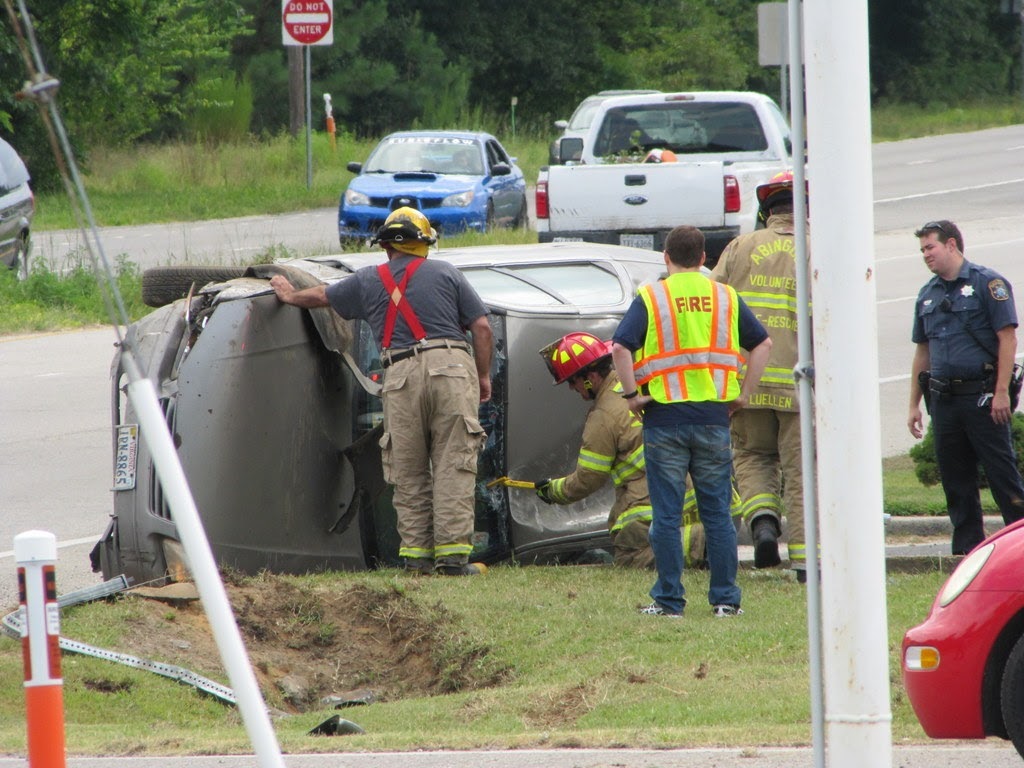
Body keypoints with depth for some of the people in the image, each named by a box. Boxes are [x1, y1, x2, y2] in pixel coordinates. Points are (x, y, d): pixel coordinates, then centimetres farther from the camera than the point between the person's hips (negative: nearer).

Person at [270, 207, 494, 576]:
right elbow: (482, 327, 7)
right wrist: (484, 376, 17)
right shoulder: (445, 273, 12)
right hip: (451, 366, -1)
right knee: (453, 466, -3)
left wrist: (291, 296, 56)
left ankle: (416, 553, 5)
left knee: (408, 473, 8)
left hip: (401, 377, 1)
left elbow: (323, 295, 35)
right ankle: (452, 552, -9)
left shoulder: (367, 281, 17)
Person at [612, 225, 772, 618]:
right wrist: (743, 394, 9)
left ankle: (669, 599, 3)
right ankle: (725, 598, 7)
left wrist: (632, 395, -6)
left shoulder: (650, 298, -2)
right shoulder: (724, 298, 7)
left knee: (667, 515, 2)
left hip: (665, 417, -2)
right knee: (717, 512, 8)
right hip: (713, 417, 2)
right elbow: (762, 343, 7)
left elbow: (620, 348, -14)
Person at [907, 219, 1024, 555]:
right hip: (943, 398, 6)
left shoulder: (986, 283, -4)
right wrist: (914, 404, 17)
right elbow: (922, 352, 21)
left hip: (982, 397, -6)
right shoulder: (928, 295, 16)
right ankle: (967, 546, 12)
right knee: (955, 478, 7)